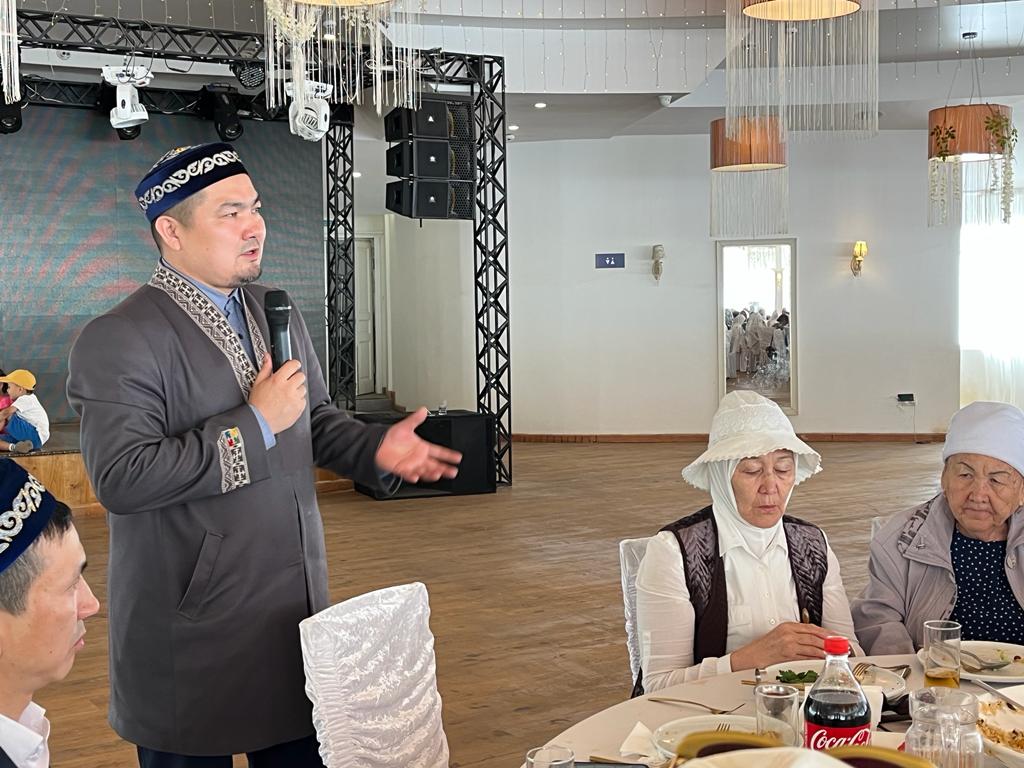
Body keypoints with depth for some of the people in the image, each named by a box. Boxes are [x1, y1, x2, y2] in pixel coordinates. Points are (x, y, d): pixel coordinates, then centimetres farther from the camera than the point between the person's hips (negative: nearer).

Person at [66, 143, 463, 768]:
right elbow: (121, 479, -24)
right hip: (194, 632, -6)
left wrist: (378, 448, -3)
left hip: (297, 605, 7)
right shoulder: (119, 340, -15)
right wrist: (255, 425, -21)